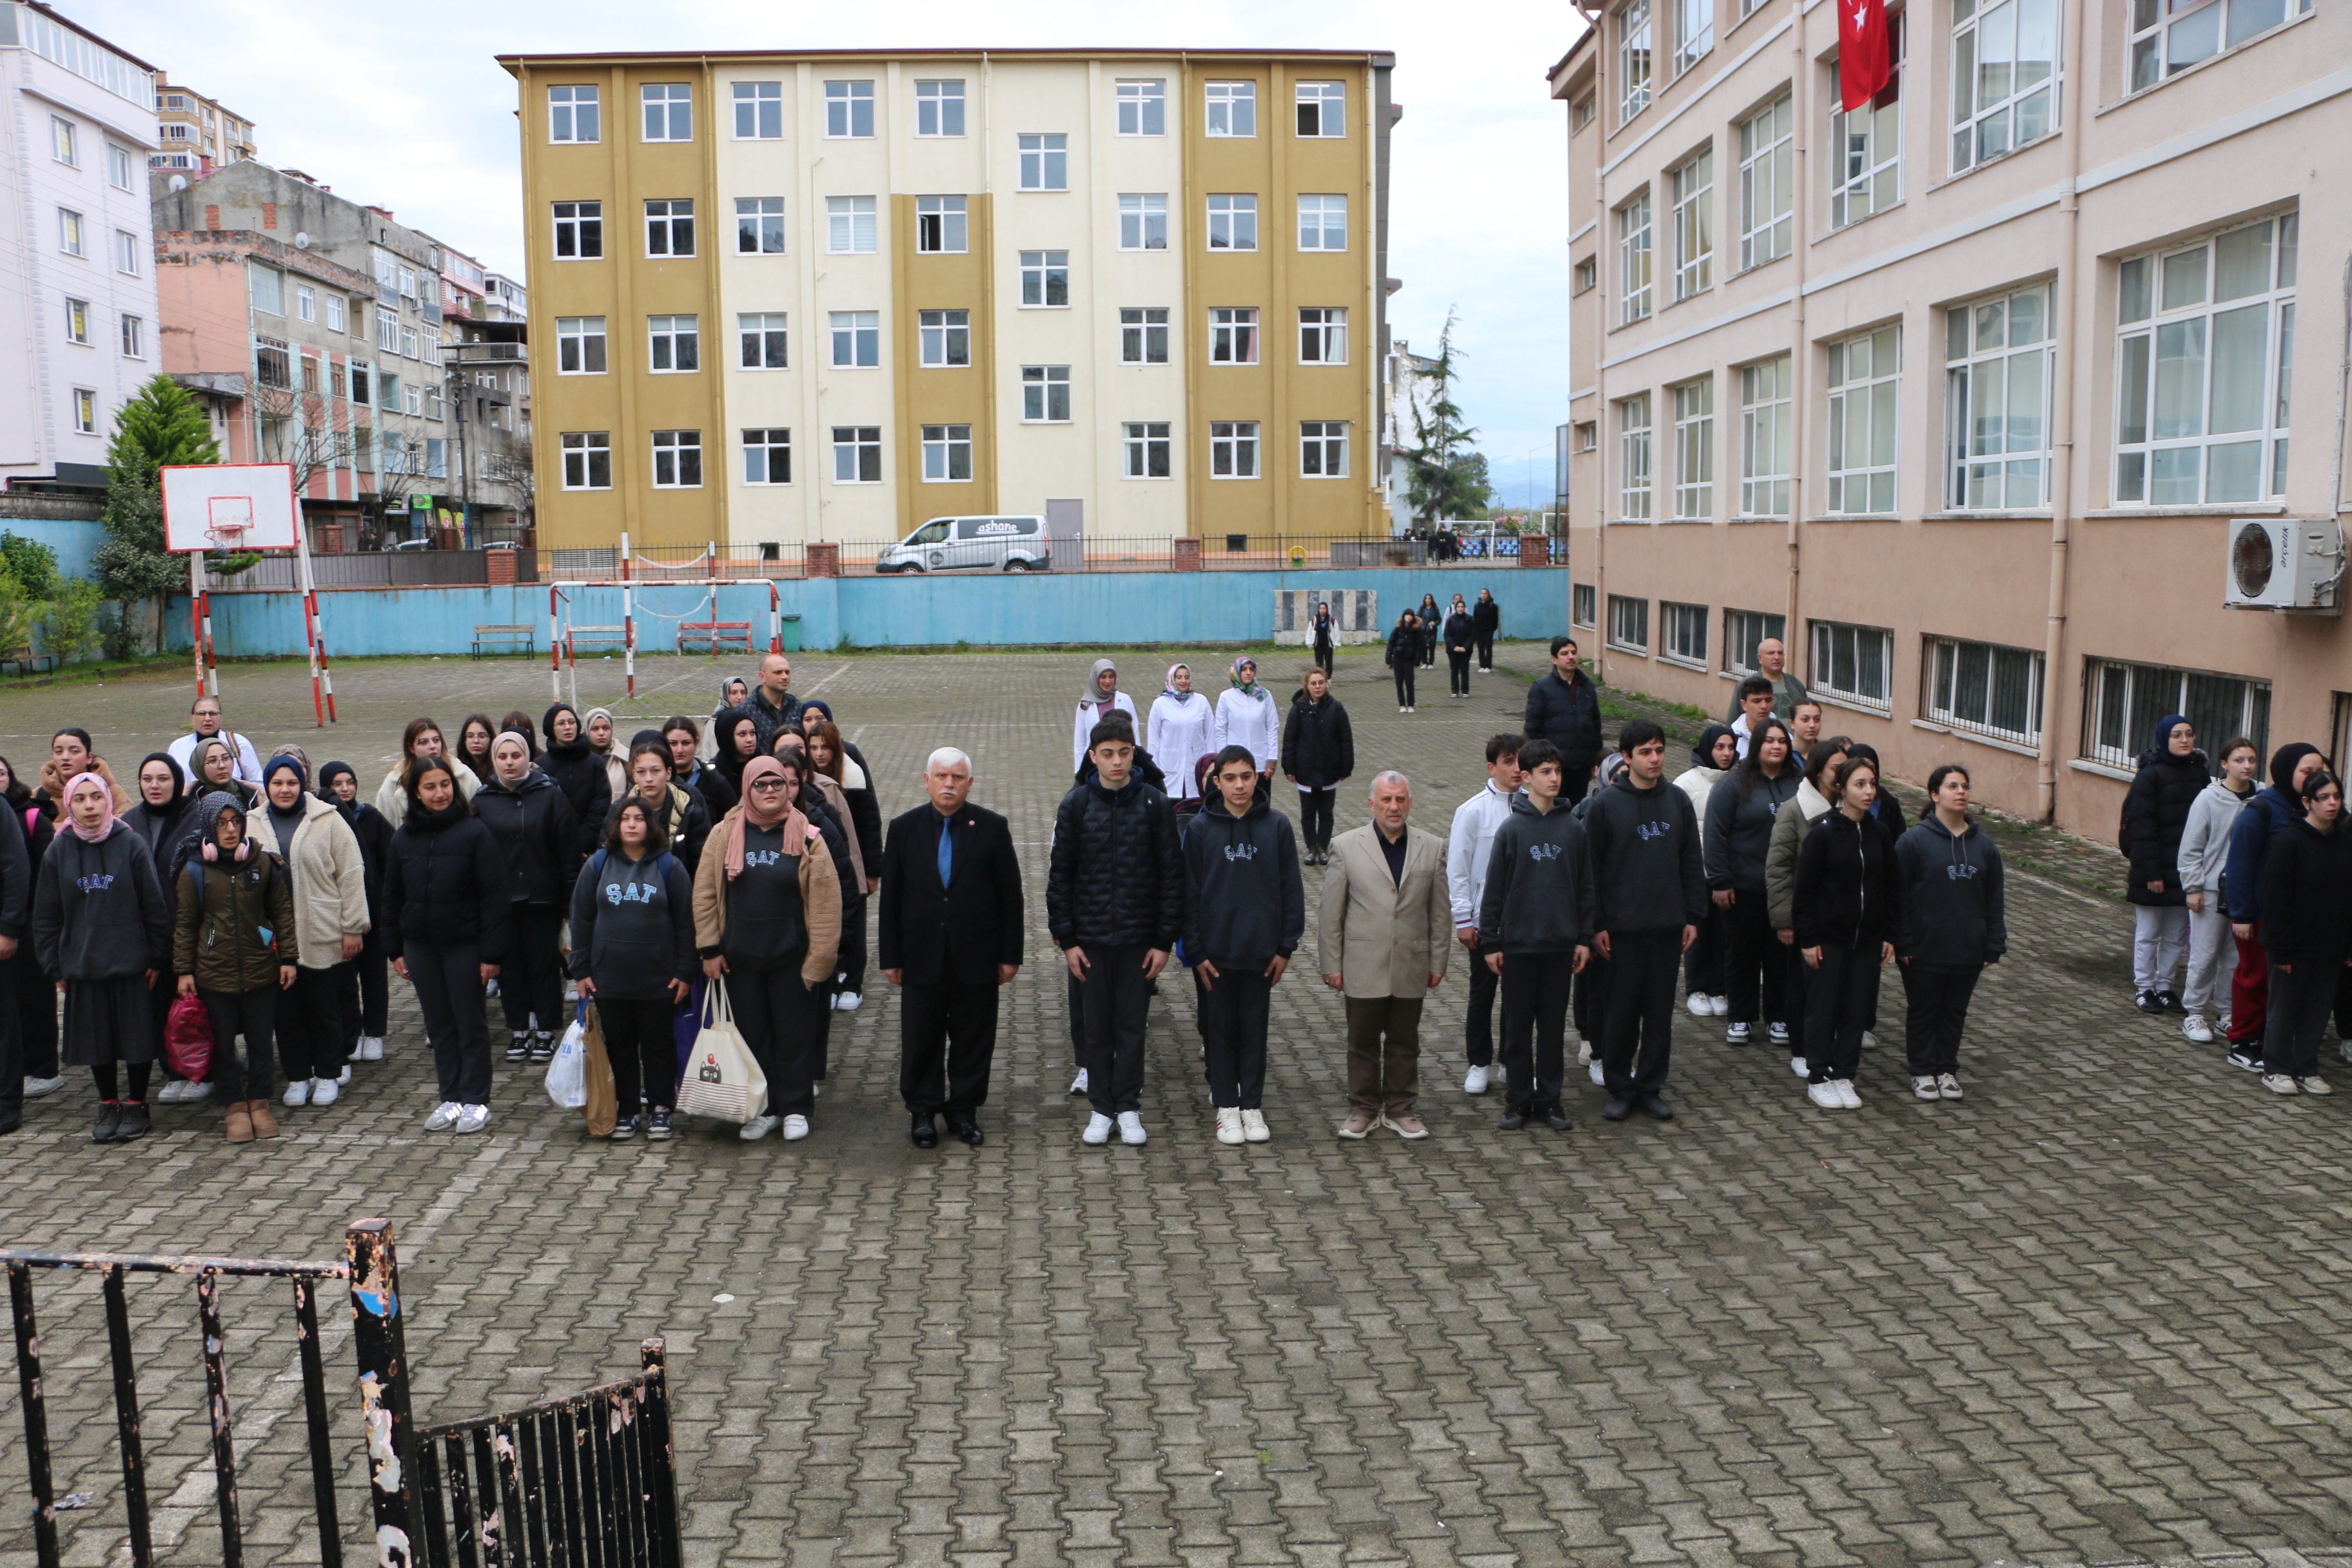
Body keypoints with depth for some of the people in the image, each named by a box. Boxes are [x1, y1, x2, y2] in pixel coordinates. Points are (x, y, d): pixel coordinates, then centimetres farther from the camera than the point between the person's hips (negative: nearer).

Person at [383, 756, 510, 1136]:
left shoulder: (474, 831, -10)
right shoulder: (403, 837, 5)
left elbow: (495, 895, -11)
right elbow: (392, 897, 12)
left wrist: (491, 952, -14)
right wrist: (395, 950, 9)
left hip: (464, 945, -4)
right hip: (420, 947, 5)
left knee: (471, 1025, 5)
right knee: (439, 1027, 12)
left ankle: (476, 1101, 14)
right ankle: (451, 1099, 22)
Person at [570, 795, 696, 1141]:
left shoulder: (669, 866, 0)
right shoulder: (598, 864, 4)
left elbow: (685, 922, 0)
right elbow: (581, 920, 6)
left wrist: (684, 972, -4)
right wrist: (580, 970, 2)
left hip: (658, 979, -2)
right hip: (609, 979, 2)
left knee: (658, 1043, 6)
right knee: (619, 1045, 9)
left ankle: (660, 1109, 17)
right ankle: (626, 1111, 20)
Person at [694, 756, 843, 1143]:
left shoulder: (806, 837, -6)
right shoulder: (725, 834, 0)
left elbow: (825, 903, -7)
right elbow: (705, 893, 3)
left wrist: (818, 960, -10)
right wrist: (710, 949, -1)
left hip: (791, 957, -2)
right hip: (739, 957, 2)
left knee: (795, 1034, 7)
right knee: (752, 1034, 11)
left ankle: (796, 1109, 21)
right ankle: (764, 1108, 24)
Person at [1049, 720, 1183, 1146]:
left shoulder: (1154, 804, -2)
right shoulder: (1075, 805, -2)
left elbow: (1171, 875, -1)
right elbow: (1059, 875, 0)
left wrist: (1165, 940, -4)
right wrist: (1066, 939, -4)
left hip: (1139, 938, 0)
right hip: (1090, 937, 0)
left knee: (1132, 1025, 6)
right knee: (1096, 1026, 8)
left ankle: (1128, 1107, 18)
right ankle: (1101, 1108, 19)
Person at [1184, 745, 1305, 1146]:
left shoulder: (1277, 826, -3)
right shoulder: (1201, 828, -4)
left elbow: (1291, 890, 2)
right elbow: (1190, 894, -2)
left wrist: (1286, 947, -1)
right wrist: (1196, 951, -5)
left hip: (1261, 950, 1)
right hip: (1216, 950, 0)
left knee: (1255, 1029, 10)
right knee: (1221, 1030, 9)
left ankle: (1252, 1105, 21)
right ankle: (1226, 1106, 20)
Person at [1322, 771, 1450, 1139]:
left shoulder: (1432, 849, 4)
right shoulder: (1346, 847, -2)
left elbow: (1441, 913, 8)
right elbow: (1331, 915, -1)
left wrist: (1437, 963, 5)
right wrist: (1332, 965, -3)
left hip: (1411, 968, 2)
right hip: (1363, 967, -2)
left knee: (1405, 1043, 12)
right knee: (1363, 1042, 8)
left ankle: (1402, 1109, 25)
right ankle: (1363, 1109, 22)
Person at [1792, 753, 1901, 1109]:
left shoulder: (1880, 833, 4)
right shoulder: (1823, 832, -10)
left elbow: (1893, 888, 10)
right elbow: (1805, 889, -9)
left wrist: (1890, 935, 7)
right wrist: (1808, 939, -11)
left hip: (1867, 938, 4)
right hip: (1829, 937, -4)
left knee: (1858, 1009, 8)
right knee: (1823, 1007, 3)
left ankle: (1843, 1076, 19)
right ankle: (1818, 1078, 14)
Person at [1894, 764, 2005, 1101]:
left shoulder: (1983, 845, 4)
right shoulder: (1914, 840, -9)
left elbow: (1995, 899, 9)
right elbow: (1898, 896, -9)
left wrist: (1994, 944, 5)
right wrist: (1902, 943, -12)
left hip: (1968, 953, 4)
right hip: (1924, 951, -4)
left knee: (1955, 1013, 14)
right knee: (1923, 1013, 9)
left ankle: (1947, 1069, 28)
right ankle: (1923, 1071, 21)